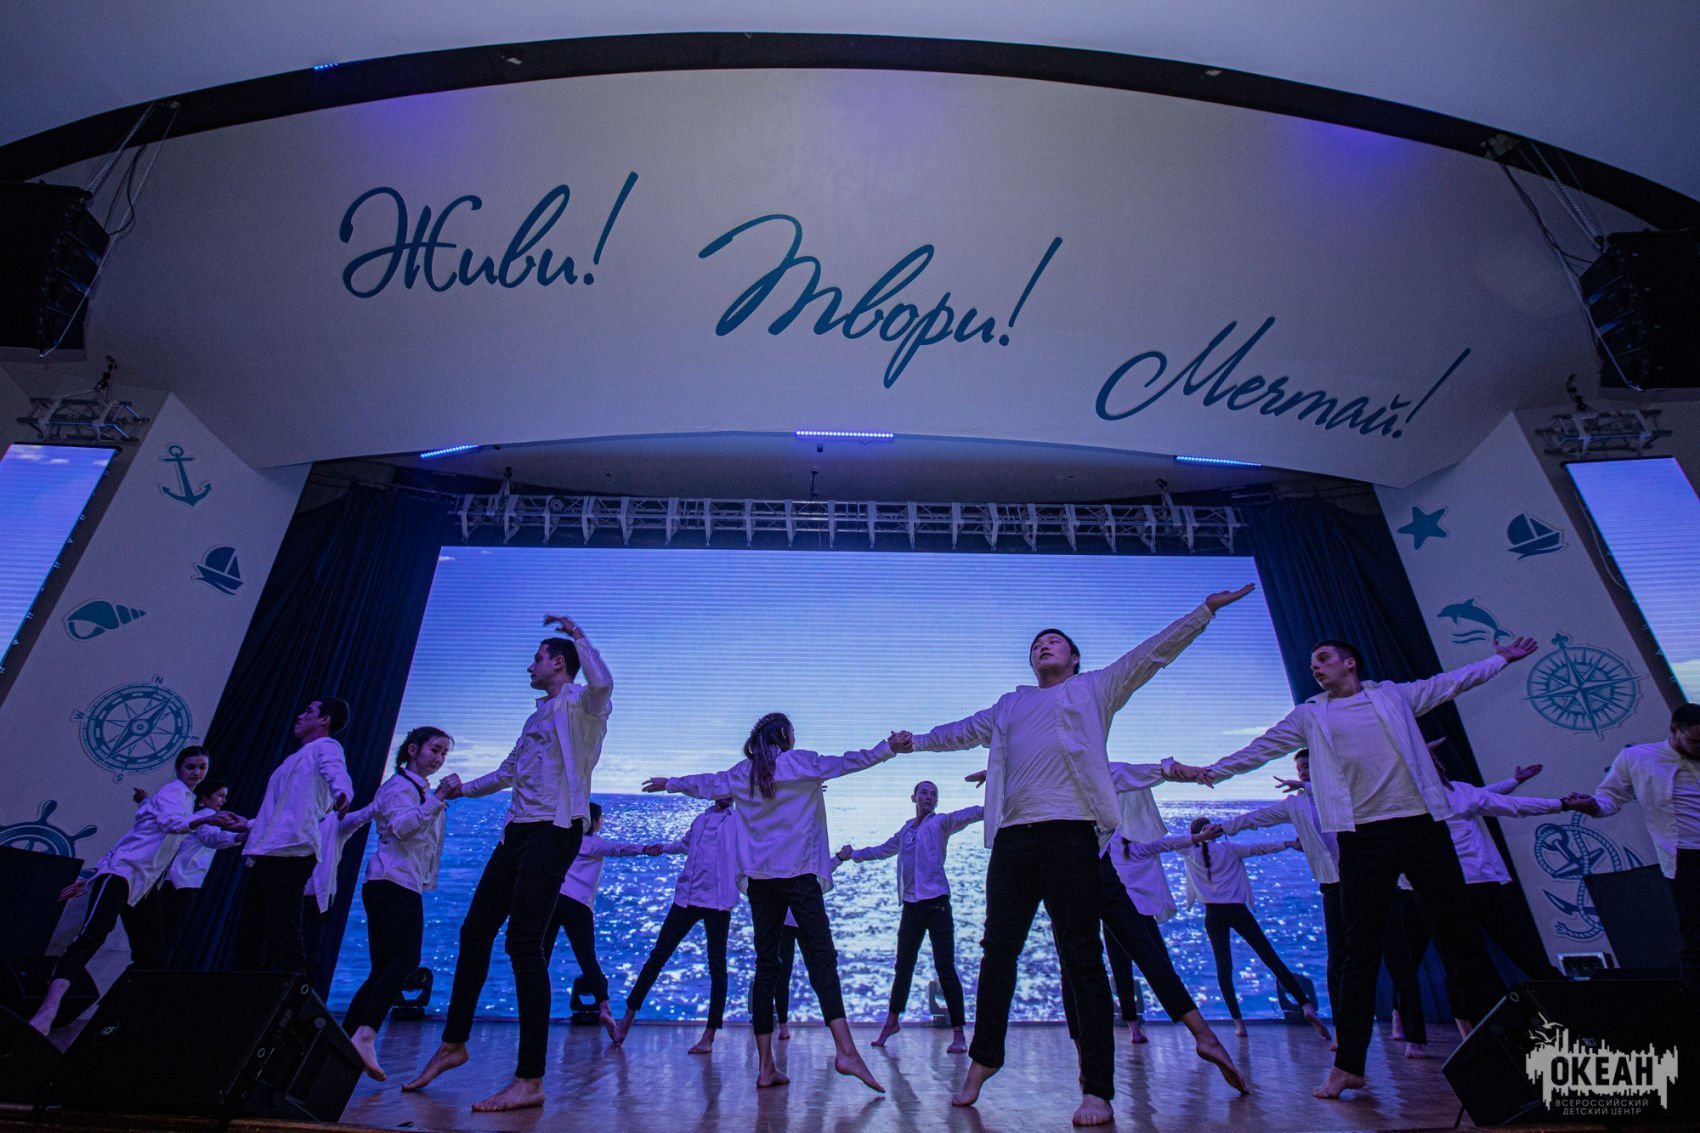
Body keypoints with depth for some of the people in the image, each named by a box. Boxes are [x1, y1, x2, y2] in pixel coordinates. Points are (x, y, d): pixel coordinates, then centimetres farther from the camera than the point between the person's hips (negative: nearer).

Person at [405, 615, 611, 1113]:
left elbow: (602, 682, -32)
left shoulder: (579, 703, -5)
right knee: (475, 931, 15)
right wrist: (465, 788, 42)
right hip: (518, 830, 9)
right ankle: (453, 1043, 33)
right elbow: (509, 771, 35)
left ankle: (530, 1080, -7)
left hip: (554, 831, -9)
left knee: (524, 942, -13)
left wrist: (577, 635, -24)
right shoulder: (539, 715, 22)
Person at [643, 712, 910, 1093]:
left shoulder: (743, 773, 12)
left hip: (759, 879, 5)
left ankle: (765, 1065, 8)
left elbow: (706, 784, 26)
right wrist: (889, 747, -1)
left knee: (766, 966, 8)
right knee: (821, 959, -7)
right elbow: (846, 762, -4)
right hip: (799, 874, -4)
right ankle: (845, 1050, -19)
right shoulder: (801, 762, 0)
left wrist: (669, 783, 43)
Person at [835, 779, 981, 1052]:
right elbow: (883, 850, 30)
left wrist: (990, 808, -40)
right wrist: (852, 854, 33)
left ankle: (958, 1033, 4)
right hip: (911, 905, 5)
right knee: (903, 966, 13)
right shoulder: (906, 830, 14)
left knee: (945, 967, -6)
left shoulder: (940, 823, -1)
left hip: (936, 902, -5)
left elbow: (963, 816, -21)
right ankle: (892, 1021, 30)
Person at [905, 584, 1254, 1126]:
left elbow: (1151, 653, 9)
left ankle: (1098, 1089, 5)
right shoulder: (1010, 706, 25)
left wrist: (1205, 610, 4)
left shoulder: (1094, 688, 15)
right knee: (998, 951, 10)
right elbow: (965, 731, 36)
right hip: (1012, 838, 4)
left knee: (1082, 960, -3)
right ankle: (983, 1058, 25)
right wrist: (917, 741, 36)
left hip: (1068, 833, -4)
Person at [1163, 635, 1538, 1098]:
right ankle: (1349, 1064, 5)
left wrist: (1501, 657, 22)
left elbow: (1453, 681, 23)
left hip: (1422, 823, 1)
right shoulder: (1309, 717, 12)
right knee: (1361, 948, -1)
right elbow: (1261, 749, 8)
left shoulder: (1394, 696, 14)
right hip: (1363, 835, 0)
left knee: (1458, 933, 5)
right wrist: (1210, 771, 0)